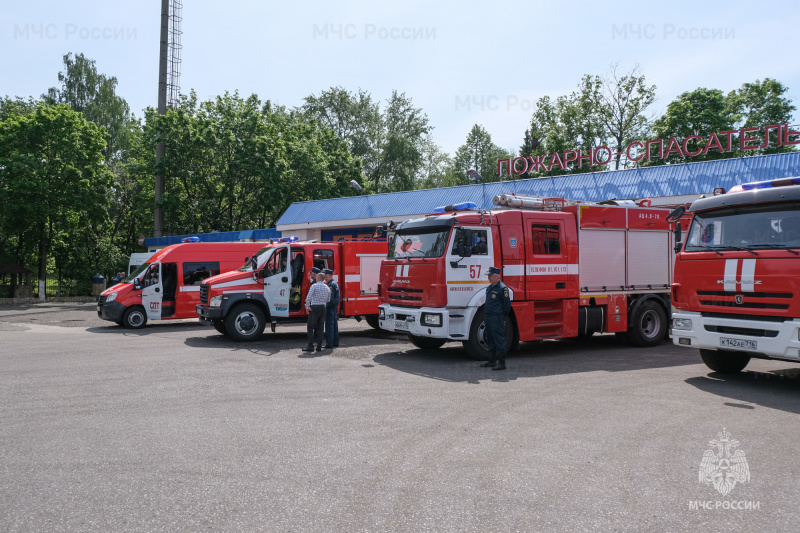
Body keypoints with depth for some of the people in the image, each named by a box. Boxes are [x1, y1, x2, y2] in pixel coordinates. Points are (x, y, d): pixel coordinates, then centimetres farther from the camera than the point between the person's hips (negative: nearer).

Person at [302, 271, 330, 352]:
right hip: (323, 308, 5)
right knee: (320, 328, 9)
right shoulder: (327, 288, 8)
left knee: (310, 327, 1)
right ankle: (319, 346, 8)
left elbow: (308, 298, -17)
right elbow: (328, 300, 13)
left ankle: (310, 346, -3)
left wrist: (307, 307, -7)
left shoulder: (314, 286, -9)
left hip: (314, 308, -5)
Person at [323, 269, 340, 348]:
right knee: (335, 325, 13)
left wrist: (326, 307, -19)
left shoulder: (331, 284, -14)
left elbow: (330, 298, -21)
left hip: (330, 307, -10)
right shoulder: (335, 283, 18)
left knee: (329, 325, -9)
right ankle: (335, 342, 19)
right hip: (335, 307, 10)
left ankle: (329, 343, -9)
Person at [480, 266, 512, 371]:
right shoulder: (489, 288, 15)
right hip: (488, 317, 9)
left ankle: (501, 363, -5)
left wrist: (502, 317, -2)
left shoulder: (502, 288, -12)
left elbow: (507, 304, -10)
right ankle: (492, 361, 26)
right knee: (490, 340, 16)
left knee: (499, 340, -7)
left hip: (497, 318, -9)